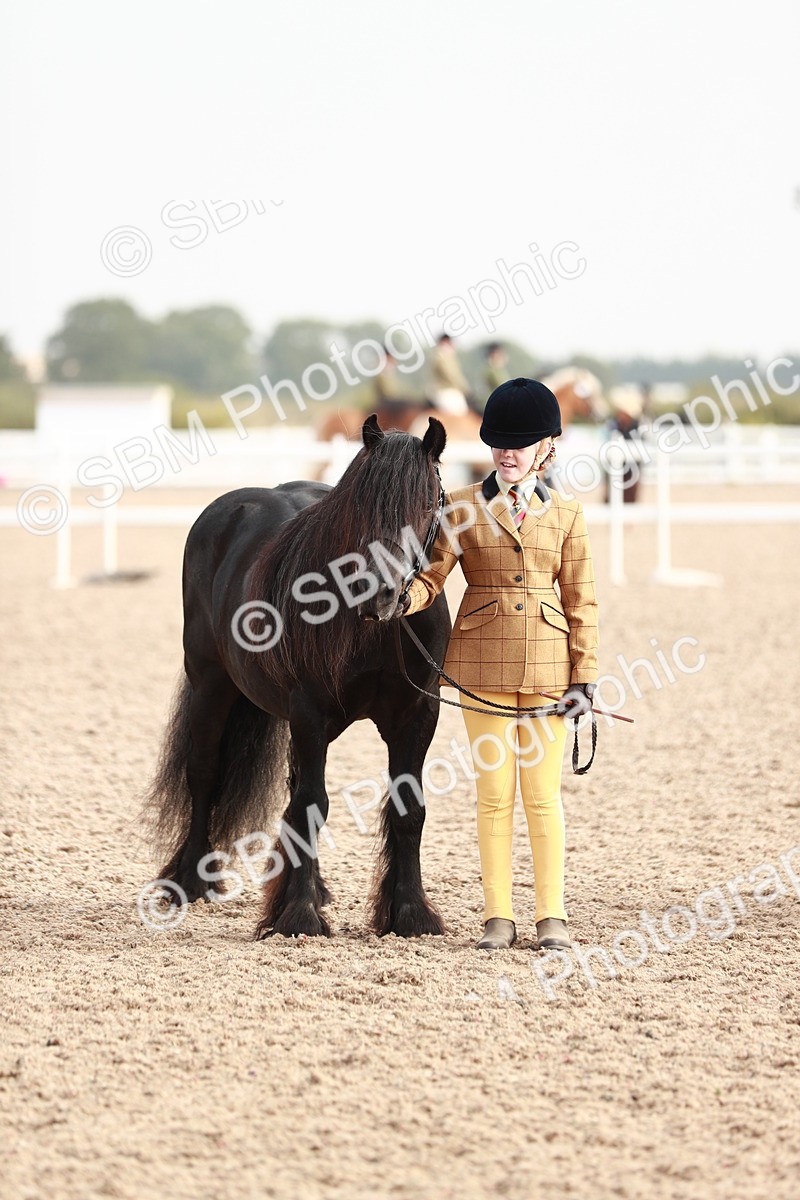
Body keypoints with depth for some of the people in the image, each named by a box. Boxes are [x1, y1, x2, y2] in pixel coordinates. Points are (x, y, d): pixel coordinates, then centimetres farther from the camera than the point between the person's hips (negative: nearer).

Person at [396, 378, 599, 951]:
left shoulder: (566, 514, 5)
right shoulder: (465, 506, 3)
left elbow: (581, 602, 5)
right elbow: (432, 573, -4)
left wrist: (585, 675, -2)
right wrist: (405, 599, -27)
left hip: (547, 665, 0)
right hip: (484, 663, 0)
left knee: (543, 793, 2)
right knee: (494, 792, 3)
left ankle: (552, 914, 10)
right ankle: (499, 916, 8)